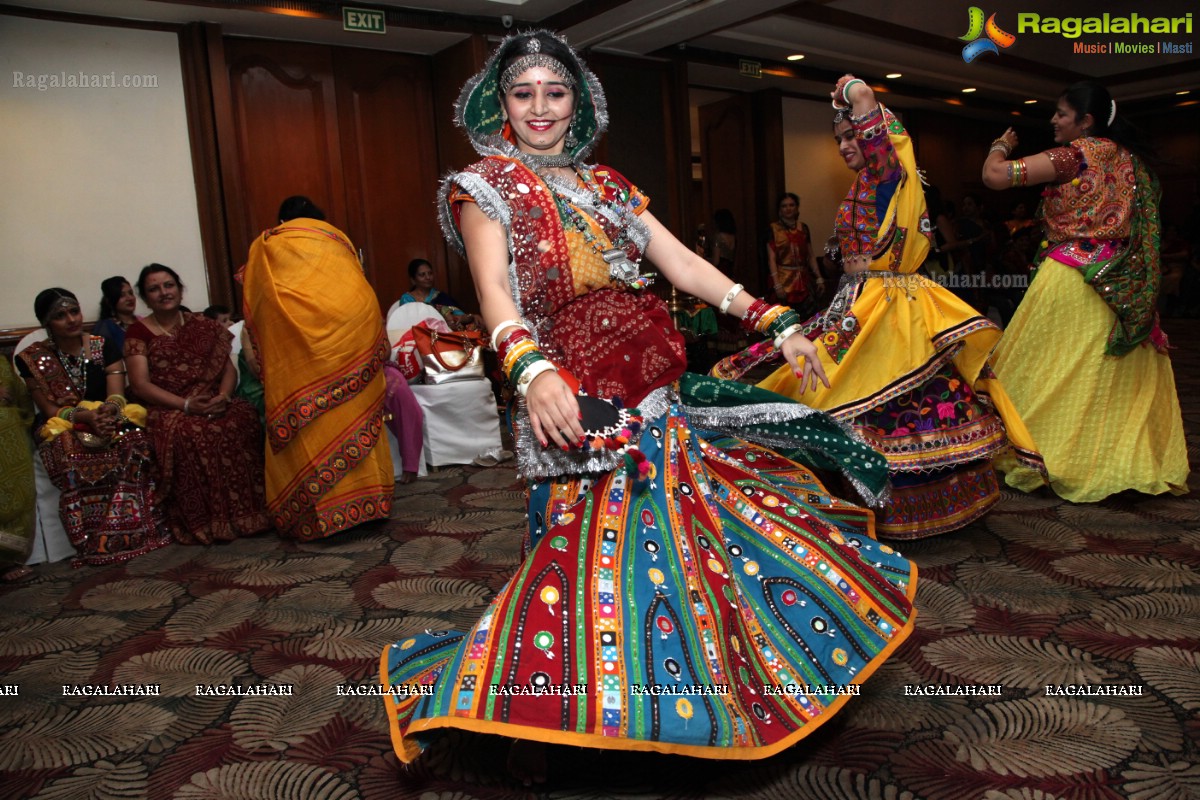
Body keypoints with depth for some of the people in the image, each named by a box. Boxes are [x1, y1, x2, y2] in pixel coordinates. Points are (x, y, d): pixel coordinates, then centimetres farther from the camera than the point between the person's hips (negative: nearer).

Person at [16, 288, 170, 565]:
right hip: (63, 428, -1)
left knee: (135, 442, -34)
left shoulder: (103, 346, 7)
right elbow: (50, 410, -3)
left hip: (109, 421, 1)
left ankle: (139, 531, -30)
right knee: (73, 460, -37)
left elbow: (117, 395, -1)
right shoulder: (31, 359, 2)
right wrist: (86, 416, -23)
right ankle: (96, 543, -32)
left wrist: (109, 409, -26)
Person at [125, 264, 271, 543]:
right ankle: (205, 522, -27)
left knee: (243, 418, -31)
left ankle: (245, 512, -23)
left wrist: (224, 395, -13)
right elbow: (140, 384, -3)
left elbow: (228, 366, 11)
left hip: (213, 403, 2)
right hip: (168, 409, -2)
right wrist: (186, 404, -18)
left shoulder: (202, 325, 18)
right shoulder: (138, 332, 8)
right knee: (185, 433, -37)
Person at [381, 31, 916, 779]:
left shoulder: (606, 184, 16)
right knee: (589, 548, -7)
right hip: (575, 400, -6)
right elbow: (495, 288, -18)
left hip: (659, 394, 6)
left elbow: (683, 263, 9)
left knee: (679, 534, 14)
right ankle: (539, 725, 11)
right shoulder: (484, 189, 0)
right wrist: (532, 367, -38)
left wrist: (777, 322, 1)